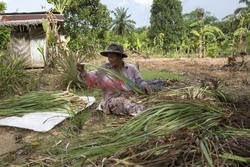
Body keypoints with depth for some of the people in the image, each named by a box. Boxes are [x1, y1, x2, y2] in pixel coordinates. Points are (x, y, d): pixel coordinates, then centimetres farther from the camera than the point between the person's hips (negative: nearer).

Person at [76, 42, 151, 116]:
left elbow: (139, 82, 15)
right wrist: (82, 71, -15)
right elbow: (88, 78, 4)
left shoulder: (131, 68, 10)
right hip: (112, 99, -2)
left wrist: (146, 87, -7)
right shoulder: (103, 69, 7)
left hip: (130, 97, 3)